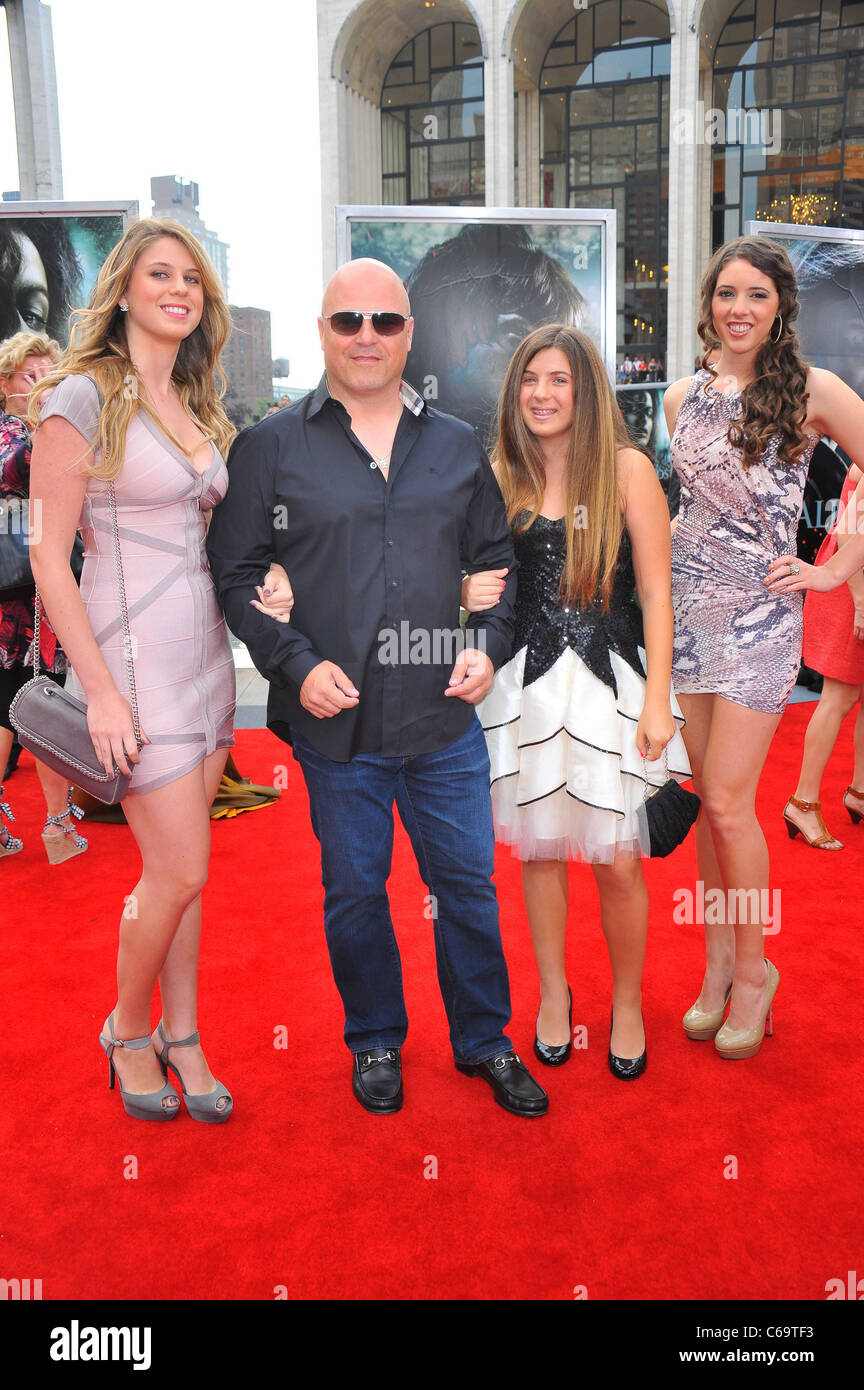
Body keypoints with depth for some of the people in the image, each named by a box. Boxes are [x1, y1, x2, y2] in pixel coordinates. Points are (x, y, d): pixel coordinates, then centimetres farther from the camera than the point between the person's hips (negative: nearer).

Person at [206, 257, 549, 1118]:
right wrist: (295, 663, -12)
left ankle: (484, 1041, 33)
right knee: (354, 894, 13)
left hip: (447, 721, 2)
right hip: (336, 725, -2)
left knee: (468, 885, 12)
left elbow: (497, 560, 15)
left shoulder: (457, 447, 10)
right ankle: (374, 1042, 36)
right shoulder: (269, 447, 1)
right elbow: (235, 573, 0)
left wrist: (489, 645, -1)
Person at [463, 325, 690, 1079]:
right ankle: (554, 992, 32)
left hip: (609, 678, -3)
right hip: (528, 679, 3)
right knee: (539, 847, 11)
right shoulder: (501, 475, 6)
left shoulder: (627, 467, -4)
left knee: (617, 861, 1)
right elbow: (478, 575, 16)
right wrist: (471, 593, -7)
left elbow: (656, 593, -5)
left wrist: (657, 698, -9)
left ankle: (628, 1004, 26)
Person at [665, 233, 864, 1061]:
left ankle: (753, 967, 15)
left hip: (760, 610, -4)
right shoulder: (683, 396, 10)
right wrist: (670, 567, 13)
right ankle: (718, 960, 23)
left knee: (727, 799, -6)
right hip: (686, 602, 5)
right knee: (705, 794, 8)